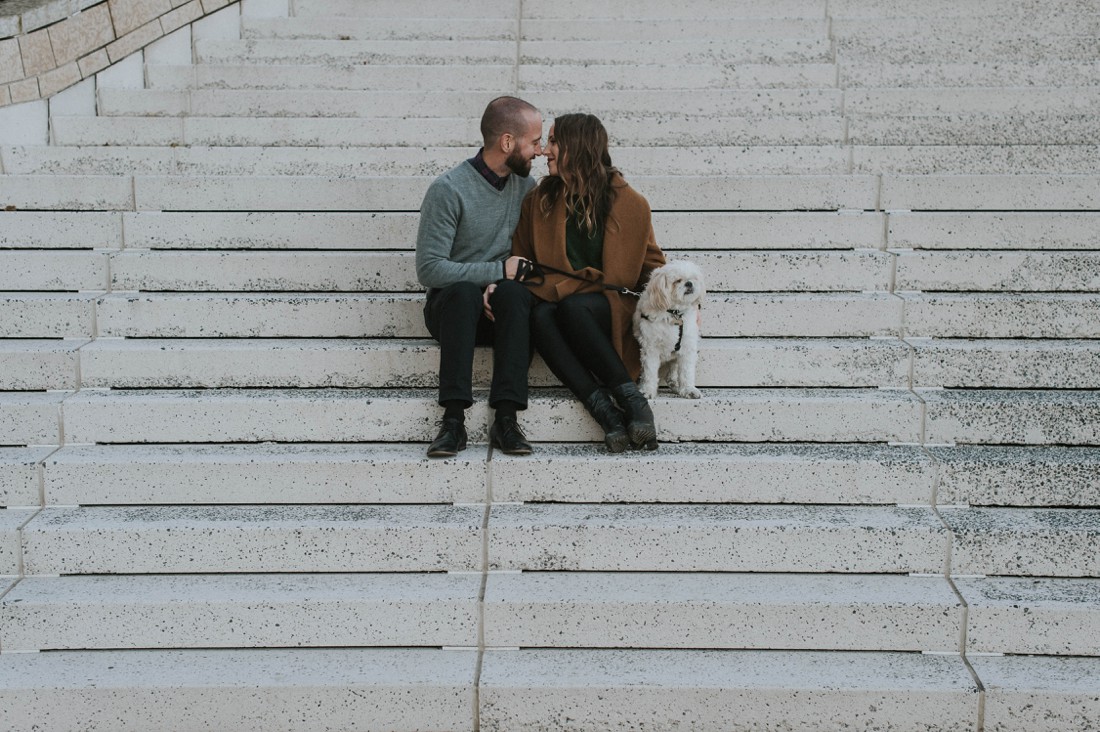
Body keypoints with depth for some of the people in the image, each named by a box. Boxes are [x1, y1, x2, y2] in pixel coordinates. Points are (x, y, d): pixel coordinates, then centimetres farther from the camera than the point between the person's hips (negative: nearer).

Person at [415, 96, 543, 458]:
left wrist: (501, 287, -13)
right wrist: (498, 270, -16)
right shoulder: (448, 189, -11)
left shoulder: (525, 184, 7)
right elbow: (429, 269, -16)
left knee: (514, 293, -32)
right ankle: (454, 418, -39)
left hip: (498, 307, 3)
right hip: (452, 306, -3)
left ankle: (505, 417, -38)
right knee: (463, 291, -37)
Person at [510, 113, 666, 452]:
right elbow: (520, 262, 13)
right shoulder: (538, 200, 9)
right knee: (540, 316, -33)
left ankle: (631, 399, -30)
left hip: (612, 309, -2)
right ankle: (602, 408, -39)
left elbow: (651, 262, 12)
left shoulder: (630, 203, 2)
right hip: (554, 299, 3)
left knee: (571, 307, -36)